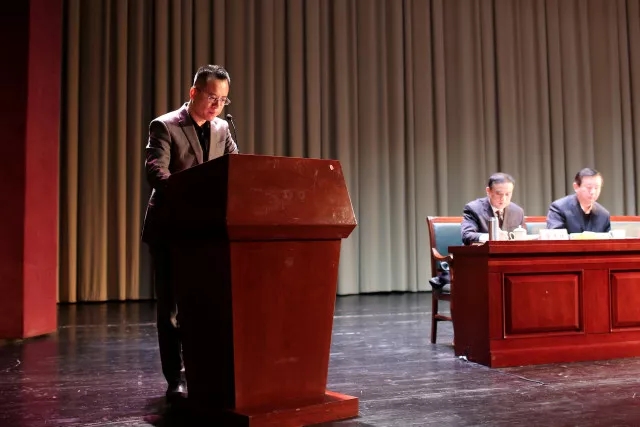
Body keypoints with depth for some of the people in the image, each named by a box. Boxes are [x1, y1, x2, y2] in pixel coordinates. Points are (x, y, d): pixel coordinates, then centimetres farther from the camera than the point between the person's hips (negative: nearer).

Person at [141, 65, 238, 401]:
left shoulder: (221, 130, 9)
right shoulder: (165, 126, -7)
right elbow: (155, 172, -20)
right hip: (169, 229, -4)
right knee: (170, 306, 2)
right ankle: (176, 377, 9)